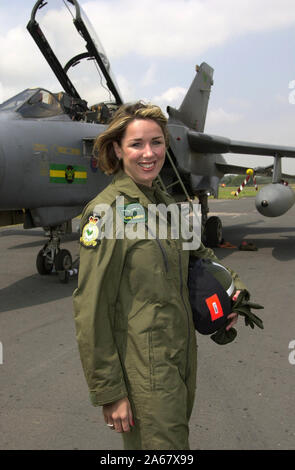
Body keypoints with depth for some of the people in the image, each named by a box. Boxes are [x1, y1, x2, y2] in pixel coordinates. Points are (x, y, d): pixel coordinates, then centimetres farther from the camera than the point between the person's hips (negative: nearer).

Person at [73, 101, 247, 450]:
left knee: (177, 432, 23)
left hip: (181, 357, 7)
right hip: (143, 372, -7)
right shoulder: (107, 211, -17)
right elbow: (90, 312, -18)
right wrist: (109, 392, -15)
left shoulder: (165, 203, 5)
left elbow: (199, 253, 23)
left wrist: (233, 286, 7)